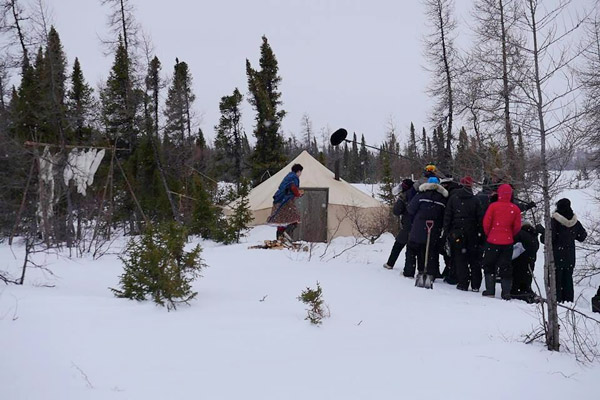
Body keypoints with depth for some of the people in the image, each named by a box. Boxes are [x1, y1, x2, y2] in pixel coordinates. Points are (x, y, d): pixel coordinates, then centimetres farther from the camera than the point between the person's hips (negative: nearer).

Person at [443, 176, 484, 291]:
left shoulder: (453, 198, -1)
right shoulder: (475, 200, -1)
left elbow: (447, 216, -1)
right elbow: (480, 218, -1)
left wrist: (446, 231, 3)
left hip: (456, 233, -1)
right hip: (472, 233, 1)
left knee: (460, 258, 3)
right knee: (474, 259, 7)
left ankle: (463, 283, -1)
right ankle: (476, 285, 8)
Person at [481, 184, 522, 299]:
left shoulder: (493, 206, -9)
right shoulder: (515, 209, -2)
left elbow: (486, 223, -8)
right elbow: (517, 227, 0)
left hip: (492, 241, -2)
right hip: (507, 242, 2)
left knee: (489, 266, 10)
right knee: (506, 267, 9)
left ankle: (490, 290, 6)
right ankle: (506, 292, 7)